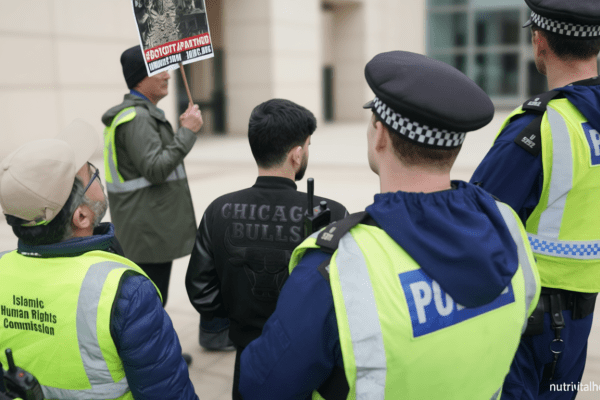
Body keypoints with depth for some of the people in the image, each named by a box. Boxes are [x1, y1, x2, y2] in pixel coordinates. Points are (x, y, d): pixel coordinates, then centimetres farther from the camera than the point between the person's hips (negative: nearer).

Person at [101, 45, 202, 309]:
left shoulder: (143, 113, 18)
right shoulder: (137, 118, -17)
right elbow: (156, 169, -24)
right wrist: (187, 131, -20)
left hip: (149, 230, 11)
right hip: (149, 232, -11)